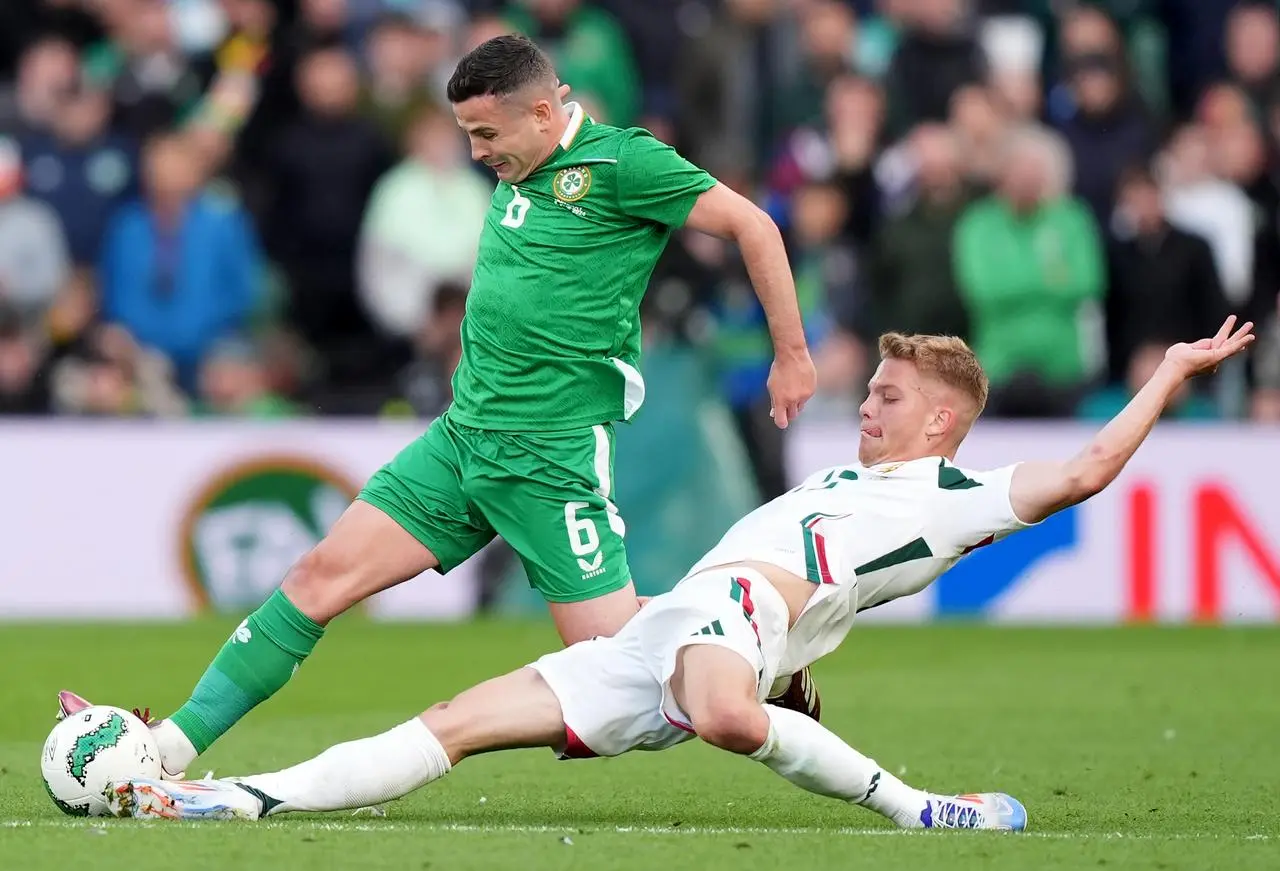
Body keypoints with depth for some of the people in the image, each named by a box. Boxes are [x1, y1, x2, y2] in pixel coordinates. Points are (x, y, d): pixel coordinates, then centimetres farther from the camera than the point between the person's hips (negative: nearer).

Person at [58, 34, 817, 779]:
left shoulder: (621, 163, -10)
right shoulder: (519, 171, 13)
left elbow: (753, 226, -9)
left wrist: (792, 354, -7)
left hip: (553, 455, -7)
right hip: (462, 434, 7)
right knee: (323, 574, -1)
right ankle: (174, 745, -1)